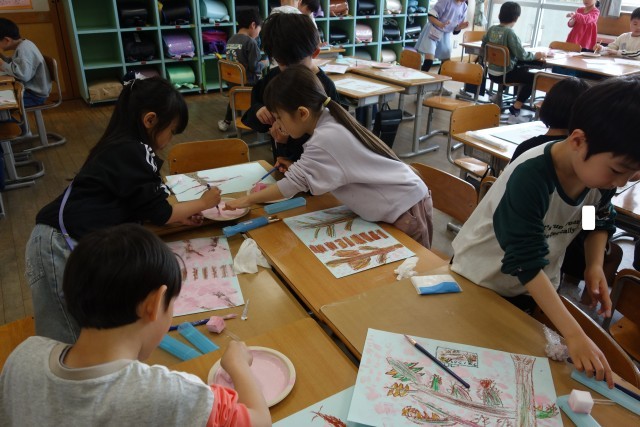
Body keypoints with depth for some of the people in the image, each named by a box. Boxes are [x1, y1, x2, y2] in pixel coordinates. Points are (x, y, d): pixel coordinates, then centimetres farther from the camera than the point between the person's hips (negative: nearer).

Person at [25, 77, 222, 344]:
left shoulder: (122, 146, 15)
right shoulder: (131, 151, -12)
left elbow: (139, 204, 20)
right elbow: (158, 212, -7)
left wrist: (178, 215, 12)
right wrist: (203, 203, 7)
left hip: (69, 241, 9)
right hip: (64, 244, -9)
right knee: (71, 342, -1)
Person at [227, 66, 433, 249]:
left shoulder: (325, 140, -25)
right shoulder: (329, 122, 2)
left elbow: (295, 182, -20)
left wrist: (248, 199, -9)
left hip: (406, 211, -9)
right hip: (405, 199, 9)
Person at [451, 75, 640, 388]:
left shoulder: (601, 170, -15)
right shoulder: (530, 178, -36)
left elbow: (601, 220, 5)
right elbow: (526, 262, -36)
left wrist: (595, 266, -13)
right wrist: (574, 335, -39)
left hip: (534, 288, 6)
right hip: (480, 279, -5)